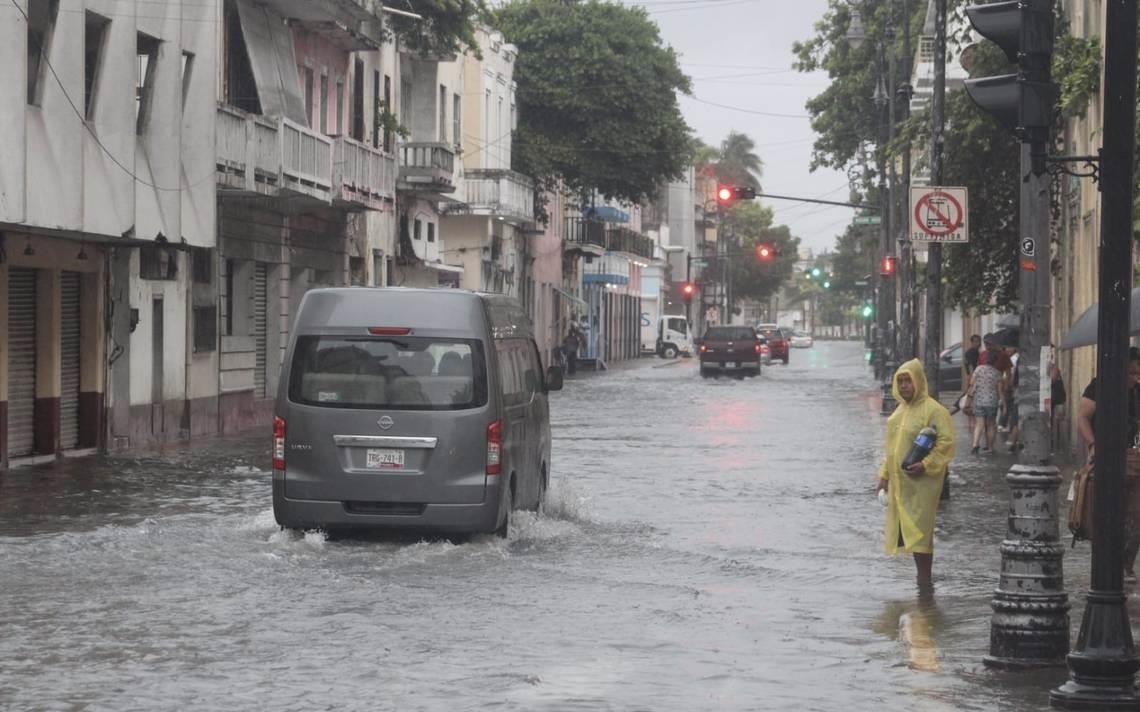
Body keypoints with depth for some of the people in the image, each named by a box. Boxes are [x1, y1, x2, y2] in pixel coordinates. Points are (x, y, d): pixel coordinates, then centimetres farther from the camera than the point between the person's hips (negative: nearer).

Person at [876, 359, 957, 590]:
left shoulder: (933, 410, -10)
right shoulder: (900, 411, 16)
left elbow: (946, 443, -14)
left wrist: (925, 465, -22)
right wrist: (884, 476, 19)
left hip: (921, 482, -8)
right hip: (898, 482, 8)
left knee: (919, 531, -10)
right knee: (904, 532, 8)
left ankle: (925, 579, -7)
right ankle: (922, 576, 14)